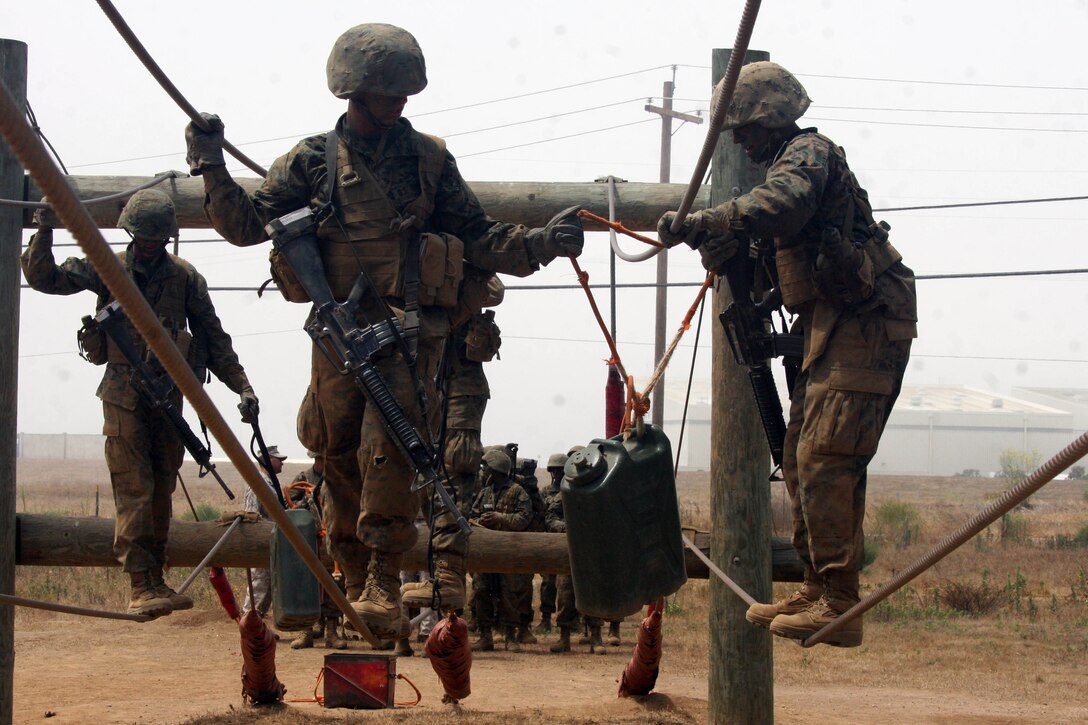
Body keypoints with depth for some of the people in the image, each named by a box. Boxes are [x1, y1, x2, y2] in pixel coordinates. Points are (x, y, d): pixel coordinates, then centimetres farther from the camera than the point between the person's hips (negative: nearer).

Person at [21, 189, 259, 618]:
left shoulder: (185, 277, 3)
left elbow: (214, 338, 6)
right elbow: (42, 277, -3)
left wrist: (241, 387, -1)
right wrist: (44, 232, -19)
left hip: (168, 393, 3)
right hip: (123, 393, -3)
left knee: (161, 490, 6)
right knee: (134, 489, -10)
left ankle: (156, 582, 14)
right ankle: (140, 589, -14)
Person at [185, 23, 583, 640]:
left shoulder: (429, 158, 7)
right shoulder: (314, 160, 7)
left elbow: (477, 239, 9)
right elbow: (247, 225, 7)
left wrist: (541, 243, -5)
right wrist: (214, 170, -6)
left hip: (410, 329, -2)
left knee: (388, 445, -17)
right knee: (341, 456, 4)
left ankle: (385, 580, -15)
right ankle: (355, 574, 17)